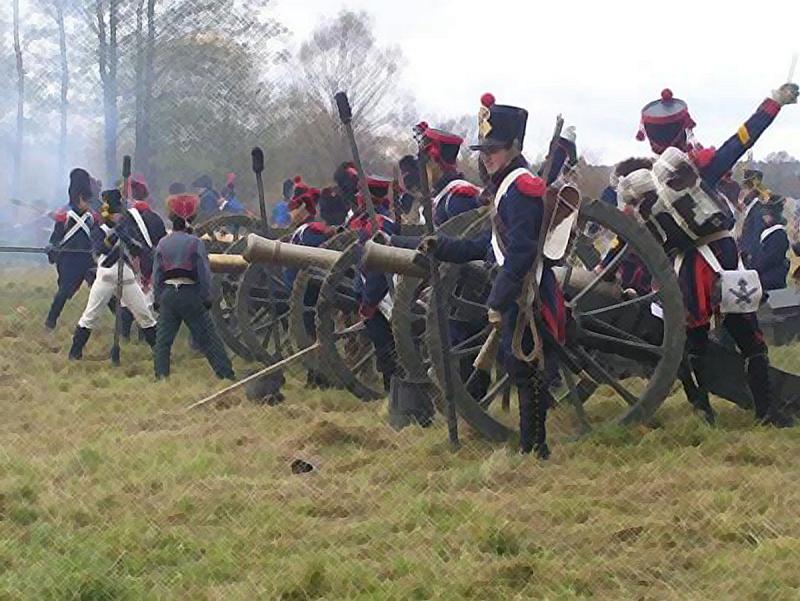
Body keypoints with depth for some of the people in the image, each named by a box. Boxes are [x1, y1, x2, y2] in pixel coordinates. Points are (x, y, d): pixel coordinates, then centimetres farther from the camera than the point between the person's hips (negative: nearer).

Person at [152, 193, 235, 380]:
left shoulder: (162, 244, 4)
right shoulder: (195, 242, -6)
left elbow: (156, 275, 6)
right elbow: (204, 273, -6)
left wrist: (158, 299, 12)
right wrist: (207, 298, 2)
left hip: (167, 294, 2)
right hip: (190, 293, -2)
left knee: (163, 340, 7)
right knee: (208, 338, 3)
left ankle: (160, 377, 0)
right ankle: (227, 374, 3)